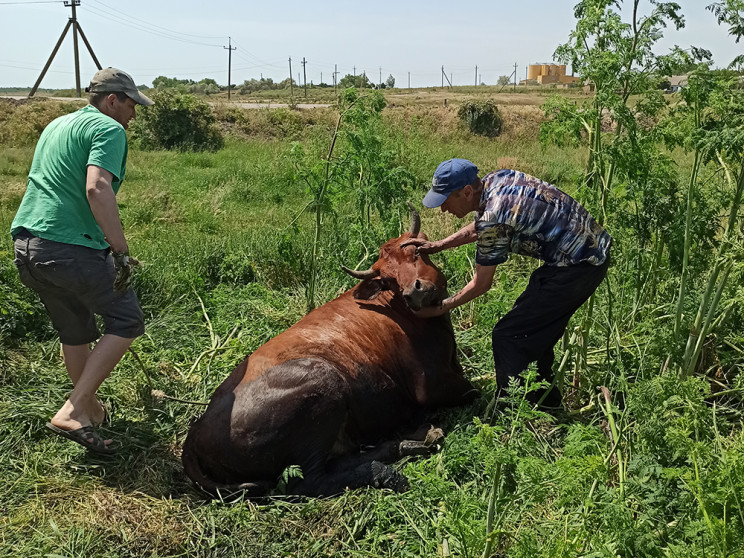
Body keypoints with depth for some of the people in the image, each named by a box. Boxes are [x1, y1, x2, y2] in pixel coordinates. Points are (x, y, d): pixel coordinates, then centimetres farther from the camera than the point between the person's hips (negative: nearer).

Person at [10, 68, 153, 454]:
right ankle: (73, 412, -1)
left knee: (74, 331, 22)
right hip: (71, 248, -9)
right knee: (126, 321, 4)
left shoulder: (56, 125, 23)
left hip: (26, 246, 9)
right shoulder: (108, 129, -6)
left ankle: (91, 410, 36)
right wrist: (122, 252, -22)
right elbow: (97, 189, -23)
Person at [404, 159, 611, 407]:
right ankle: (546, 401, 36)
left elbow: (481, 285, -11)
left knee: (508, 336, -5)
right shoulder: (497, 178, 3)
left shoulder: (494, 217, -22)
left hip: (577, 268, -10)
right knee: (532, 328, 22)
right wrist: (438, 246, 14)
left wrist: (440, 308, 1)